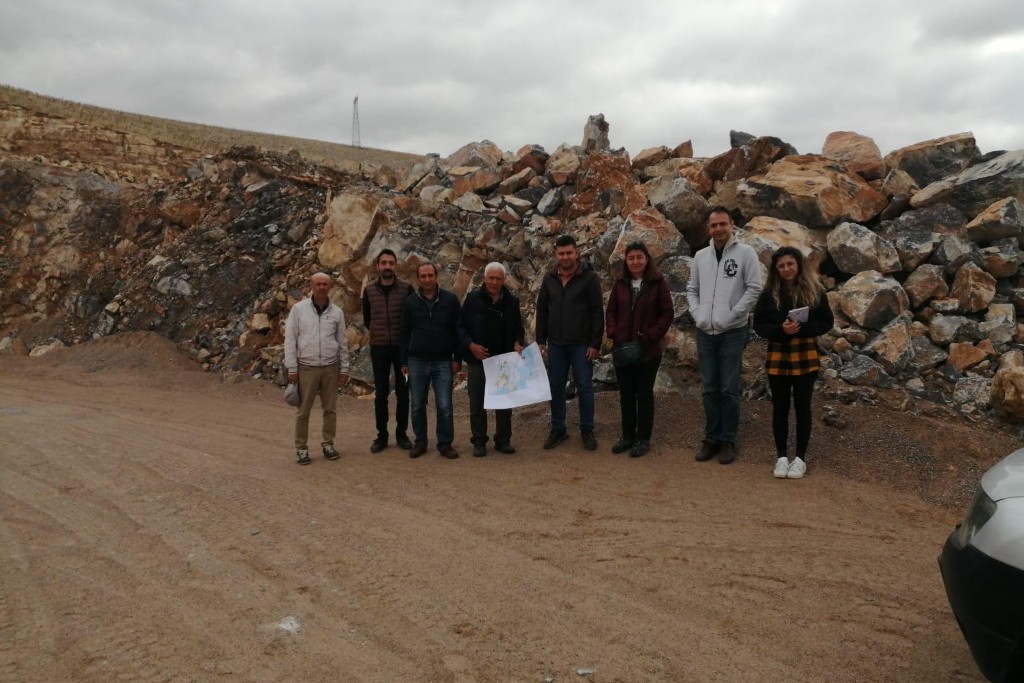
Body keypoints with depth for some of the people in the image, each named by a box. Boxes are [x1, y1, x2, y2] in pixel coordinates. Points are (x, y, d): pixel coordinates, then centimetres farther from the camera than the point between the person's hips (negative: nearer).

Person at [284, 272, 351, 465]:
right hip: (306, 368, -2)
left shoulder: (337, 312, 3)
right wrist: (291, 367, -6)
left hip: (331, 367, 2)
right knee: (303, 410, 3)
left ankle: (328, 444, 21)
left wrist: (344, 368, 6)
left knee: (330, 408, 8)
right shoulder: (299, 309, -3)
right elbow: (290, 339, -2)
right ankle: (301, 448, 13)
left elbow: (342, 342, 9)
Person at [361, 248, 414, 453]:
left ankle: (401, 433, 17)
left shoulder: (406, 288, -4)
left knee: (403, 392, 6)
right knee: (381, 394, 5)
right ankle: (381, 435, 14)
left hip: (402, 347, -1)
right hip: (379, 348, 1)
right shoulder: (369, 290, 2)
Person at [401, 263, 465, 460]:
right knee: (417, 406, 8)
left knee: (444, 406, -1)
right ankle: (420, 442, 21)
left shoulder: (450, 300, 0)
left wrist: (457, 358, -1)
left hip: (443, 362, -1)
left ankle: (445, 444, 11)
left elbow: (457, 331, 3)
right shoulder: (410, 302, 4)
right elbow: (405, 334, 8)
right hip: (417, 361, 2)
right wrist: (404, 362, 5)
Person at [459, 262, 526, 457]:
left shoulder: (512, 301, 5)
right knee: (477, 403, 4)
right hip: (477, 360, -2)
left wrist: (517, 343, -5)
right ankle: (479, 442, 15)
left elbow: (518, 328, 14)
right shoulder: (472, 298, -2)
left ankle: (503, 440, 19)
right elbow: (461, 326, 0)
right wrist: (471, 345, -14)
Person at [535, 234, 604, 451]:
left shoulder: (589, 277, -7)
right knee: (555, 387, 8)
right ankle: (558, 429, 21)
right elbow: (542, 310, 10)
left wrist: (595, 343, -12)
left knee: (584, 387, 3)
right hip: (556, 344, 4)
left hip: (581, 344, -4)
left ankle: (587, 431, 15)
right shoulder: (549, 278, 5)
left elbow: (597, 312, -8)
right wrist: (540, 340, 5)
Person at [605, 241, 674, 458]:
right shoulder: (620, 283, 7)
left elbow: (667, 313, -6)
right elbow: (611, 311, 11)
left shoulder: (658, 283, -5)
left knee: (644, 394, 5)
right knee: (626, 394, 11)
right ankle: (628, 435, 23)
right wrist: (612, 334, -5)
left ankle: (643, 439, 14)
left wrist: (650, 337, -15)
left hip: (648, 350, -4)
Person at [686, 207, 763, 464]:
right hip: (705, 332, 4)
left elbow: (754, 288, -8)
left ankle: (728, 440, 10)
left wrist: (732, 316, -13)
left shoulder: (745, 252, -4)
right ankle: (712, 438, 19)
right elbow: (692, 289, 15)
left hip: (732, 332, -4)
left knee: (729, 389, -1)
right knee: (710, 388, 10)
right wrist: (697, 315, 0)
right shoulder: (701, 256, 9)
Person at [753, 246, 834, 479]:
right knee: (780, 407, 7)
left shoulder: (814, 291, -2)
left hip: (806, 357, -1)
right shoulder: (769, 293, -1)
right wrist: (781, 329, -19)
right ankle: (781, 456, 19)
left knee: (802, 407, 7)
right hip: (777, 357, 1)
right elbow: (759, 325, -1)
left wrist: (802, 328, -19)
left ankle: (801, 457, 18)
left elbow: (826, 322, -2)